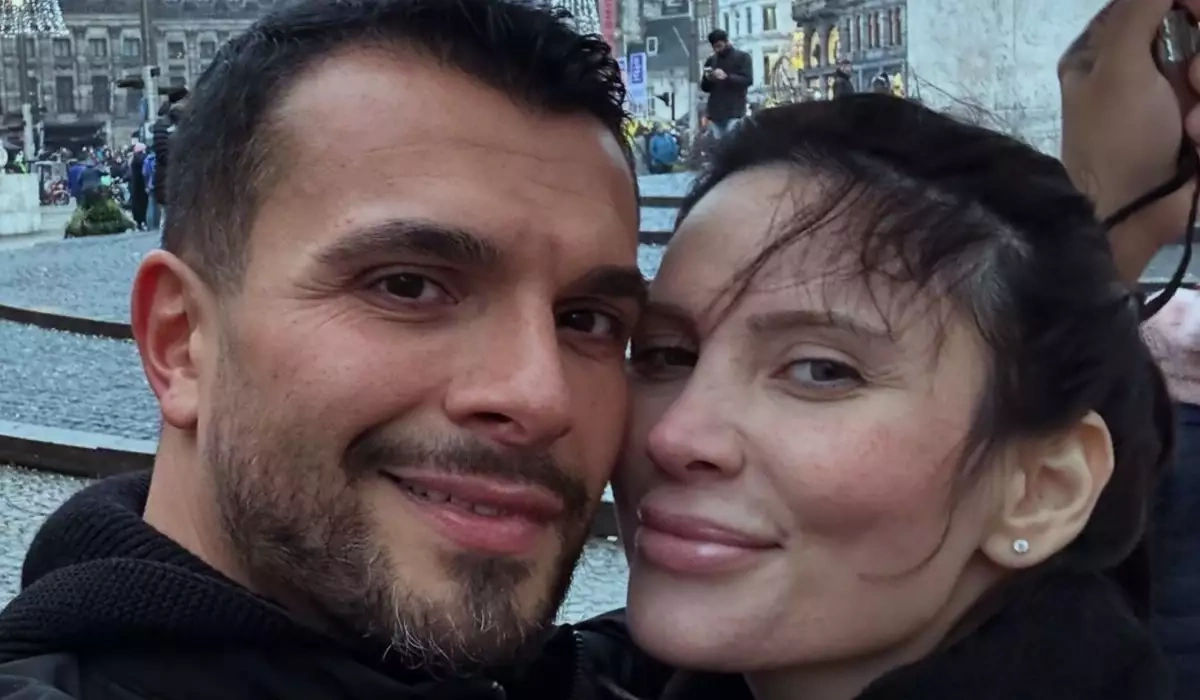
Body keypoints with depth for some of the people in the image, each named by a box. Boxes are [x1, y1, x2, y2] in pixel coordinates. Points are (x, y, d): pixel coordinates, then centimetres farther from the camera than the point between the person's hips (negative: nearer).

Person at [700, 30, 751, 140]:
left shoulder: (742, 57, 4)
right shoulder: (711, 60, 17)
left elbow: (748, 80, -7)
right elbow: (704, 87, 19)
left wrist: (727, 77, -18)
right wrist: (707, 79, -5)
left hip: (735, 112, -4)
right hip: (716, 112, 4)